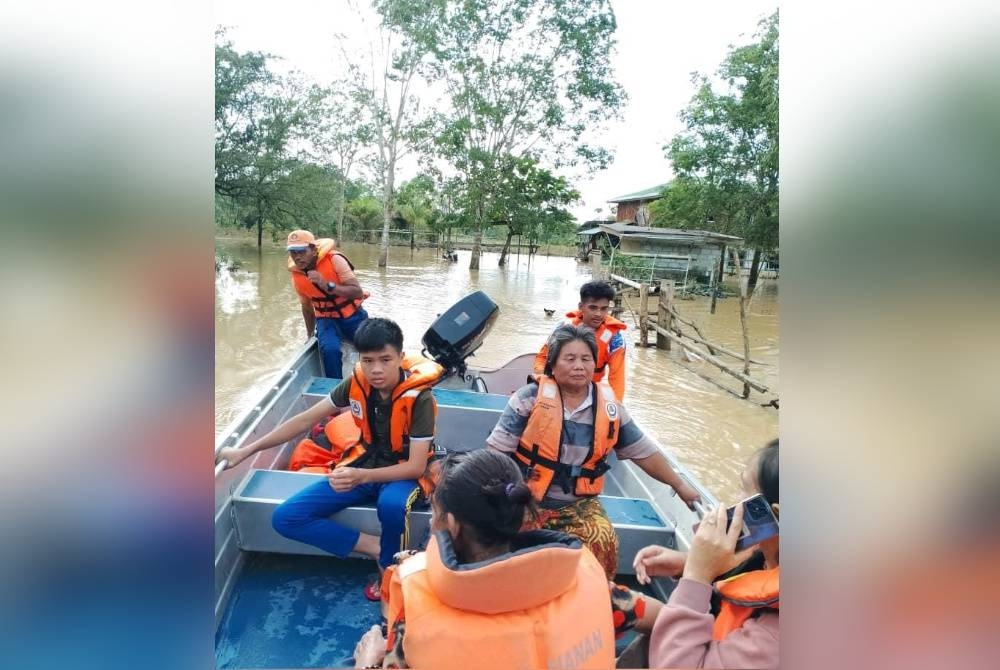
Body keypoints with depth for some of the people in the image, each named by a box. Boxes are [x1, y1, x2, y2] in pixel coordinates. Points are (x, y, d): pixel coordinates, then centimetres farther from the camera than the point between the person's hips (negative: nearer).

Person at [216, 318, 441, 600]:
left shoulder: (419, 398, -24)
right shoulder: (357, 382, -10)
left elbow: (417, 466, -24)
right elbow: (305, 420, -2)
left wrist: (362, 477, -38)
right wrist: (246, 450, -2)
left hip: (402, 472, -5)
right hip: (365, 462, 5)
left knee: (391, 505, -42)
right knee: (286, 517, -10)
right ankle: (378, 548, -9)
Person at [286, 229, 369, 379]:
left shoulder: (334, 260, -19)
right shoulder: (296, 276, -5)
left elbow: (358, 292, -24)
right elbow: (307, 307, 12)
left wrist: (327, 285, -36)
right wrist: (310, 335, 22)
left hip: (352, 316, -1)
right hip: (326, 318, 2)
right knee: (330, 349, -27)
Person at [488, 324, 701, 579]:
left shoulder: (609, 406, 1)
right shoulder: (531, 397, -9)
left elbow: (643, 451, 12)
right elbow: (498, 448, -5)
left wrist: (679, 485, 14)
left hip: (580, 504, 3)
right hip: (527, 500, -2)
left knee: (603, 544, -22)